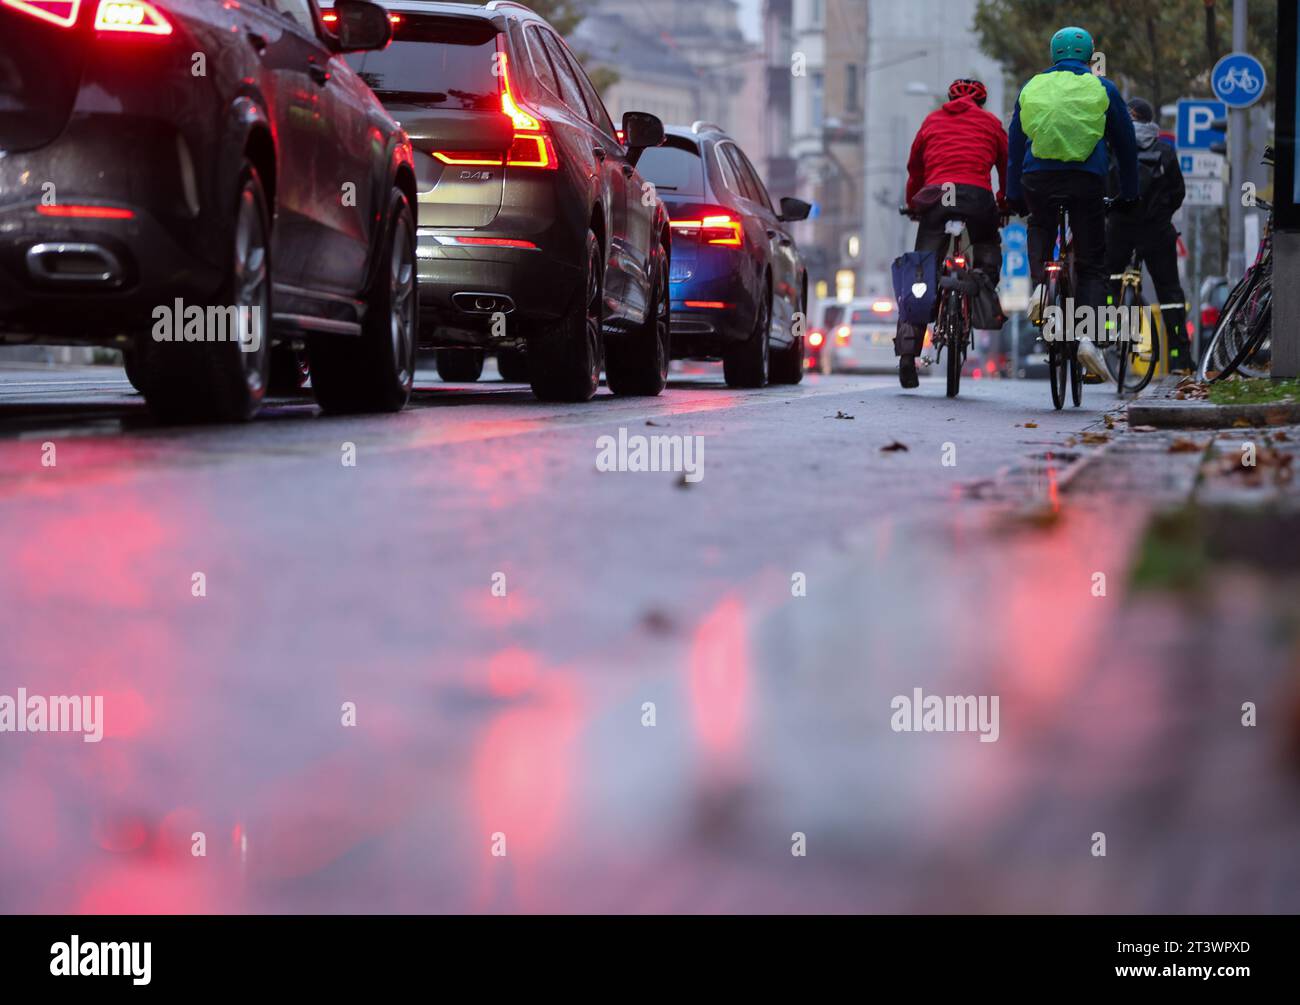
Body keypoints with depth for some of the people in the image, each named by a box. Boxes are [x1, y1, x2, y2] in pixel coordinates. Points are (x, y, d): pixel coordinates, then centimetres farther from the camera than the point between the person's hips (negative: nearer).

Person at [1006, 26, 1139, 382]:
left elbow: (1015, 144, 19)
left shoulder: (1031, 88, 16)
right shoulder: (1103, 89, 11)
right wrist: (1129, 195, 24)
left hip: (1037, 178, 1)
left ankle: (1040, 285, 3)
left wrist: (1014, 195, 25)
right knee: (1091, 265, 7)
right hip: (1087, 179, -1)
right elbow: (1126, 143, 16)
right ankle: (1088, 337, -11)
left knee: (1040, 230, 31)